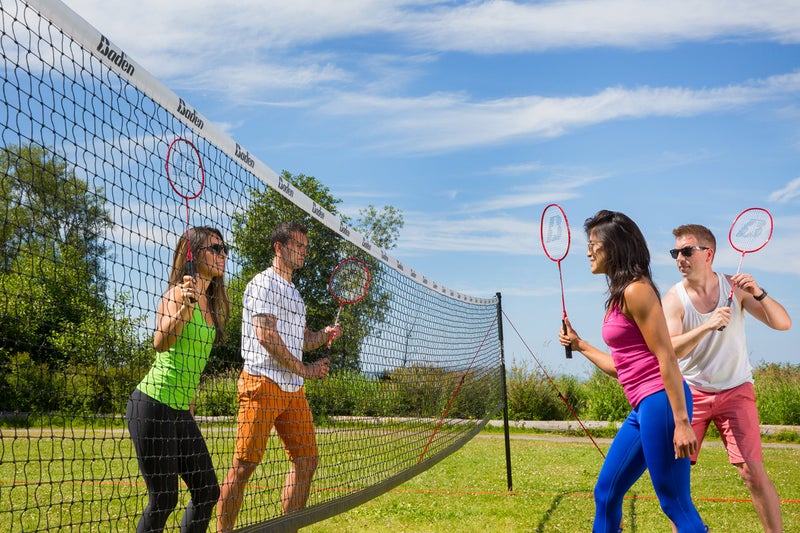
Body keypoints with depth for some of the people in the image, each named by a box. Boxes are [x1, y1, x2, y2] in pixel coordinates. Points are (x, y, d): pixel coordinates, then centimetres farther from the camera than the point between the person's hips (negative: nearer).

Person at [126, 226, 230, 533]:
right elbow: (161, 343, -27)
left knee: (207, 492, 7)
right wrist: (185, 307, -40)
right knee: (164, 499, -5)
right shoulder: (180, 292, -11)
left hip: (182, 411, 9)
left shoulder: (211, 303, 13)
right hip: (154, 403, -8)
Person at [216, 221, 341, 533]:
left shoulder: (293, 293, 23)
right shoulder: (264, 283, -5)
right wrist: (304, 369, -12)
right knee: (245, 464, -9)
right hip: (262, 383, -9)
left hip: (293, 389, 9)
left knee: (307, 460, 8)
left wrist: (324, 335, 5)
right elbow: (266, 336, -15)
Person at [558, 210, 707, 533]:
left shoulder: (636, 289, -11)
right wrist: (579, 345, 28)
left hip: (660, 403, -10)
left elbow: (666, 358, -16)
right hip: (643, 408, 10)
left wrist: (681, 422, -20)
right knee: (605, 494, 14)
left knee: (675, 504, -5)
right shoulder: (619, 296, 17)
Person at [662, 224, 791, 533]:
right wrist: (707, 326, -38)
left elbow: (783, 323, -10)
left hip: (735, 391, 0)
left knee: (753, 472, -8)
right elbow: (668, 350, -23)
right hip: (691, 392, 1)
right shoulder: (674, 298, -9)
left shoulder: (734, 287, -6)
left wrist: (759, 293, -27)